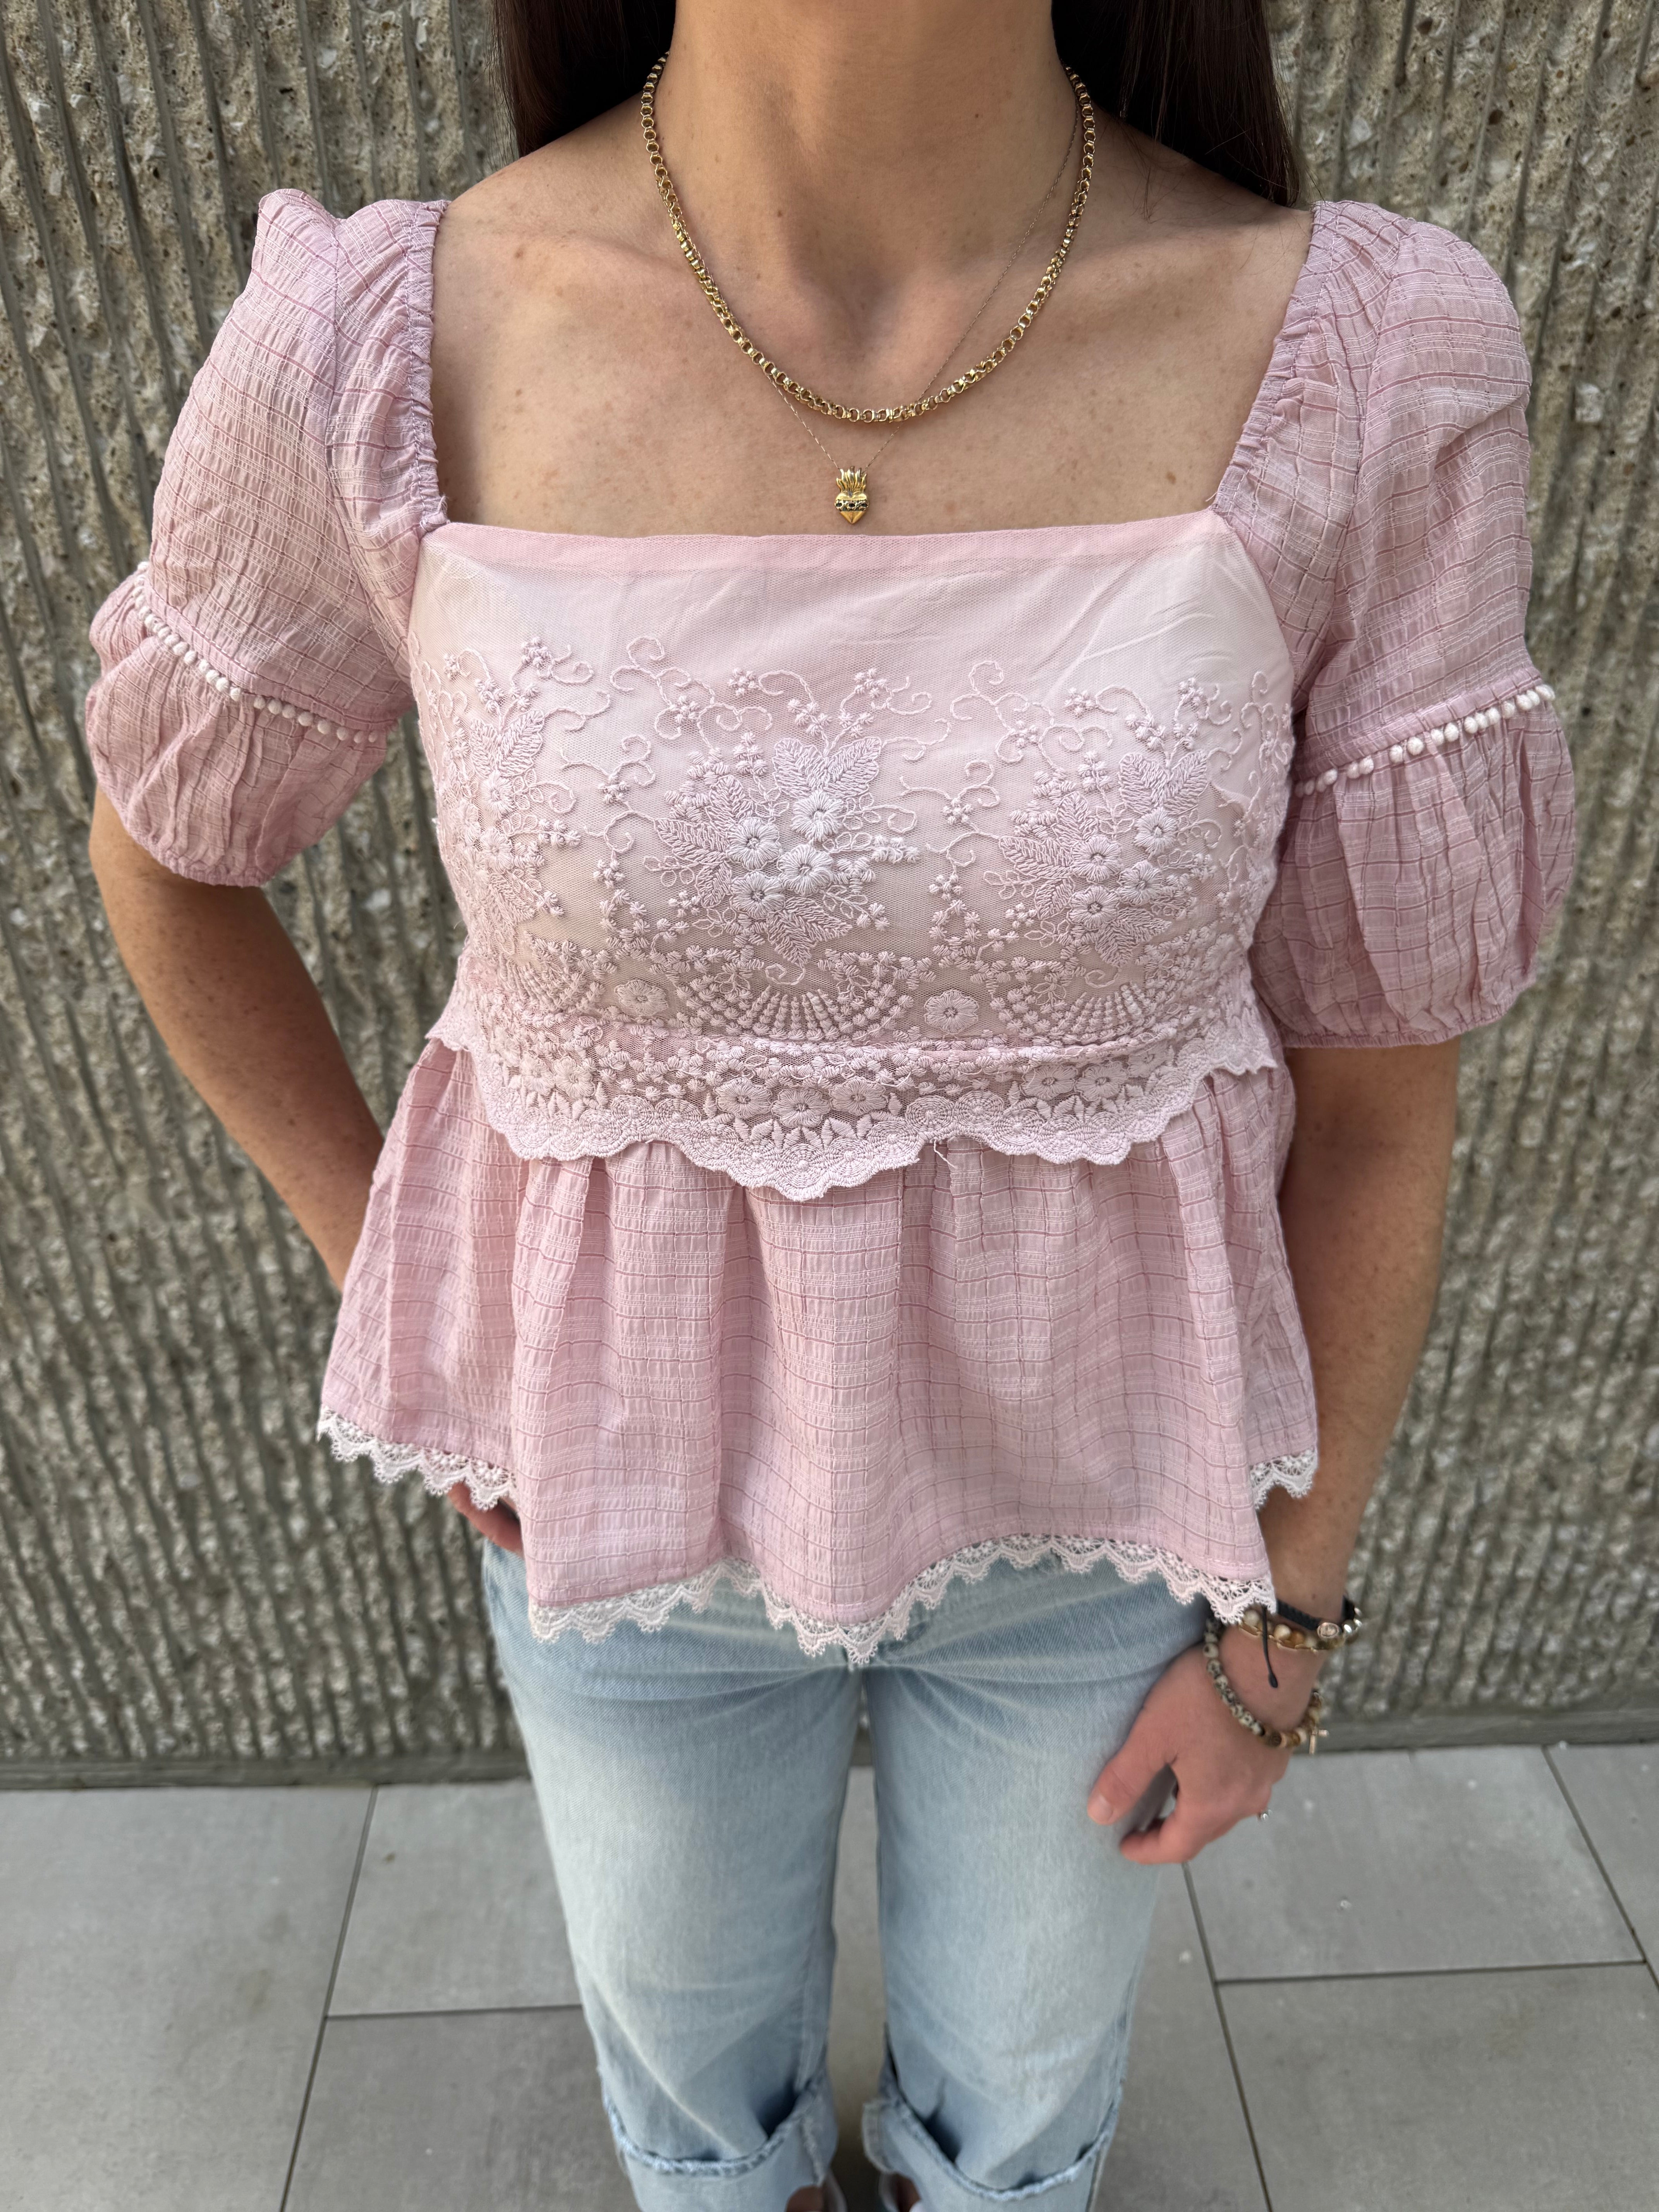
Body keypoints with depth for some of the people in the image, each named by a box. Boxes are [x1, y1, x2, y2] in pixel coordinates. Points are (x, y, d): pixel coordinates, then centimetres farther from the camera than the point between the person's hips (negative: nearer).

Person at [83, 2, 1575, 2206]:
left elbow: (1378, 1088, -10)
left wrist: (1290, 1610, 0)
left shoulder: (1371, 361, -20)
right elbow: (166, 851, 0)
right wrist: (393, 1293, 0)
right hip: (632, 1470, 1)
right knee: (693, 2012, 32)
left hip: (1086, 1476, 1)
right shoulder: (384, 355, -20)